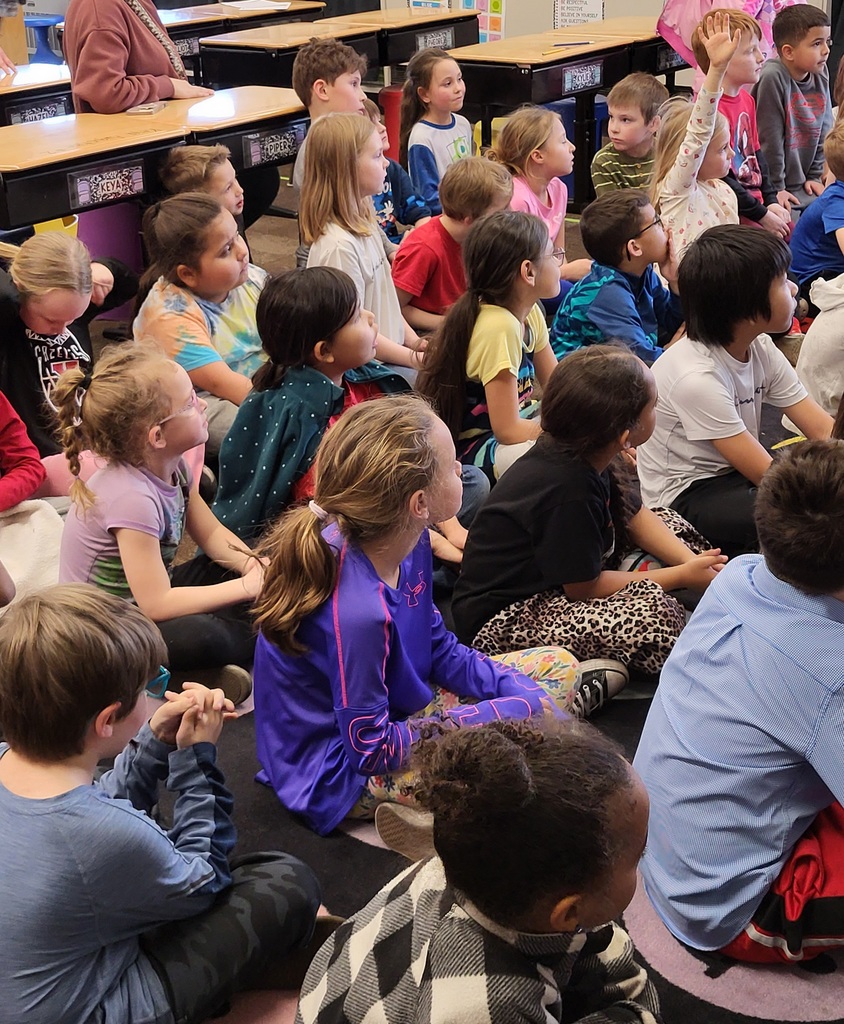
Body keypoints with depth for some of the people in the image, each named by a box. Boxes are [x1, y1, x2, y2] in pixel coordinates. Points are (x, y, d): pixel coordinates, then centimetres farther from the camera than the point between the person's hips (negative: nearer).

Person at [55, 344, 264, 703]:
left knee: (248, 566, 3)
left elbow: (212, 534, 7)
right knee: (201, 637, -35)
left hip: (145, 595, 10)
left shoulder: (171, 465, -6)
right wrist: (247, 587, -26)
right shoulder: (132, 497, -31)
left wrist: (257, 568, -12)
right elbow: (156, 605, -31)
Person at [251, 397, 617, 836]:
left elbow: (440, 649, 5)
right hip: (341, 777, -9)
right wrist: (464, 727, -18)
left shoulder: (409, 541, -9)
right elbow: (371, 749, -27)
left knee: (562, 667, 12)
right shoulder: (357, 613, -36)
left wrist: (518, 691, -5)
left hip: (391, 712, 9)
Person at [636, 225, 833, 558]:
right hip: (684, 500, -8)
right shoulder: (697, 377, -27)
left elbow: (823, 428, -7)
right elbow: (767, 475, -23)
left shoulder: (761, 349, -4)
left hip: (735, 470, 8)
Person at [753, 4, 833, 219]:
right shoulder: (773, 78, -19)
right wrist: (775, 188, -13)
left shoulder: (820, 78, 3)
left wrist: (814, 176, 8)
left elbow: (824, 132, 13)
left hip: (804, 186, 7)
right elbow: (769, 137, -17)